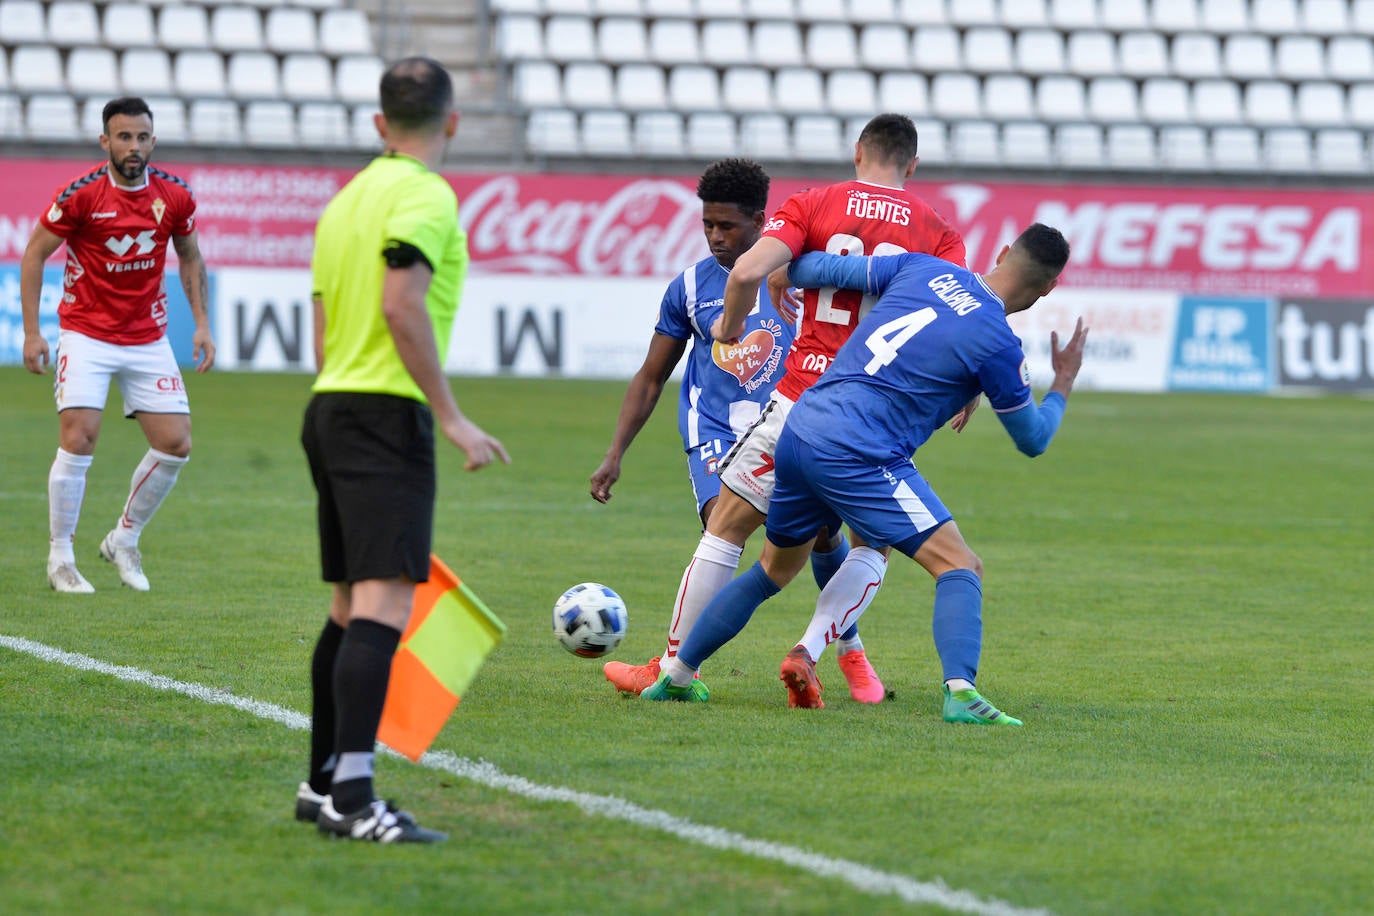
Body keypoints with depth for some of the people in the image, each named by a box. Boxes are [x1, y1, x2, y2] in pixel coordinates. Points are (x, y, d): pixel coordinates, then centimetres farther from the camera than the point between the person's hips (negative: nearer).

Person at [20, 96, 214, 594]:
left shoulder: (175, 196, -3)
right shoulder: (81, 194, -14)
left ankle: (124, 539, 20)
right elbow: (34, 254, -5)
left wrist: (201, 324, 6)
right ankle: (60, 557, -1)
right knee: (79, 438, -15)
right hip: (86, 335, -4)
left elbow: (189, 258, 13)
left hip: (148, 338, 4)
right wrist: (31, 331, -9)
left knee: (175, 445, -1)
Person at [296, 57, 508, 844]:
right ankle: (354, 798, -25)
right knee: (384, 606, -16)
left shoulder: (347, 199, 19)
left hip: (331, 406, 9)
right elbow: (402, 307, -20)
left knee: (352, 608, 17)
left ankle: (323, 785, 23)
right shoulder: (426, 195, -9)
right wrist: (451, 417, -18)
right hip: (388, 413, -9)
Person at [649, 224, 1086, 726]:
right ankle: (960, 693, -26)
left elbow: (825, 268, 20)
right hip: (858, 456, -7)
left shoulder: (923, 269, 9)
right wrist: (1063, 385, 27)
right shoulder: (997, 343, -6)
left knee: (772, 571, 26)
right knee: (960, 567, -6)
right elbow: (1032, 439, 8)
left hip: (799, 432, 7)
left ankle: (676, 673, 33)